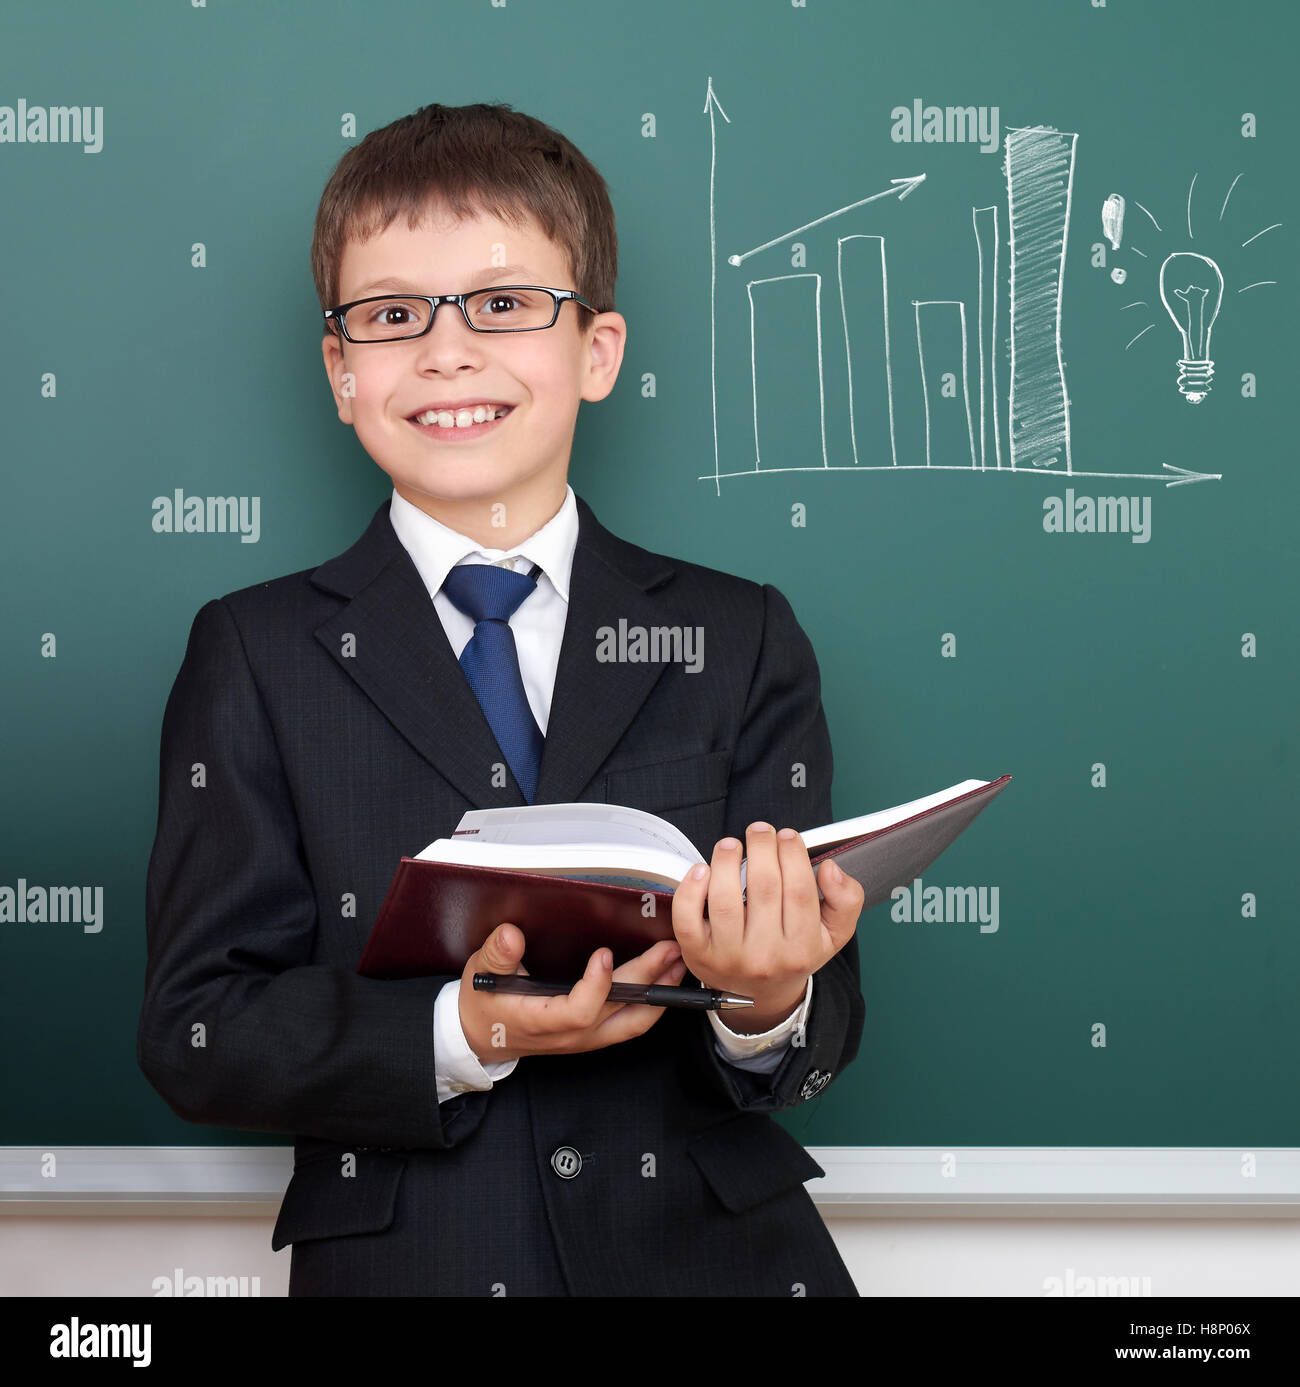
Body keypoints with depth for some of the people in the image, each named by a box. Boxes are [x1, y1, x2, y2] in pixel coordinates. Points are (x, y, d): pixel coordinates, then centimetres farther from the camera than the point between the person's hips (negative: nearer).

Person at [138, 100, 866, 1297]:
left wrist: (769, 1008, -22)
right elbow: (194, 1032, -5)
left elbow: (818, 1047, 0)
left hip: (712, 1253, 1)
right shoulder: (259, 656, 1)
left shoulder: (740, 639, 3)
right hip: (400, 1257, -1)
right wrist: (462, 1038, -20)